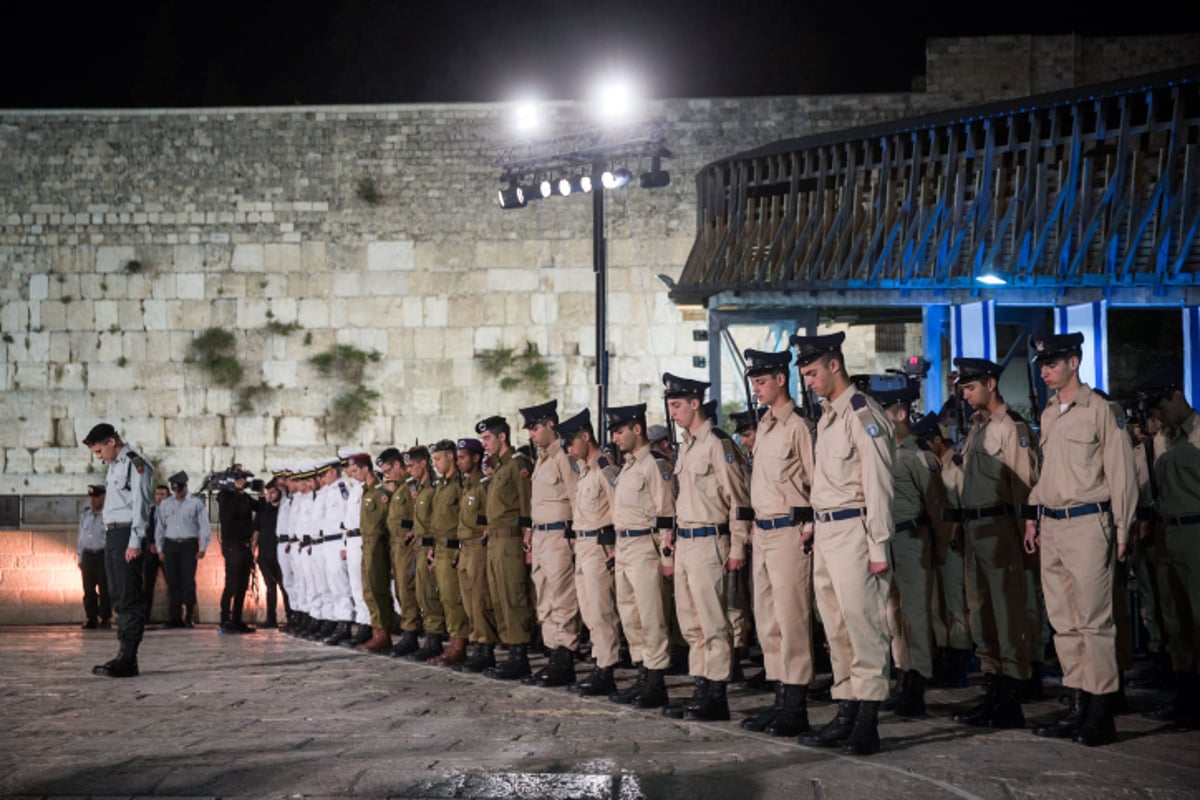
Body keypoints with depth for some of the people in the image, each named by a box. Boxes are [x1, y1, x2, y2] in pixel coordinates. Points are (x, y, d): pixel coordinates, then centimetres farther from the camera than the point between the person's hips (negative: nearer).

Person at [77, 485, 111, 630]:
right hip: (88, 555, 5)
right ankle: (92, 618, 12)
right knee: (88, 590, 6)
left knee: (104, 589, -2)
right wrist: (79, 556, 16)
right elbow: (81, 537, 19)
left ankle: (105, 618, 4)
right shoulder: (85, 515, 14)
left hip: (103, 554, -5)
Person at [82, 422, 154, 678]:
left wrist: (134, 542, -19)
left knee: (129, 598, -10)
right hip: (112, 533, 10)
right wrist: (110, 539, 12)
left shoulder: (135, 464, -8)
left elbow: (140, 504, -14)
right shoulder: (114, 465, 20)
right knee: (118, 597, 10)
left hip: (127, 535, -10)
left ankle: (127, 659, -11)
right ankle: (123, 653, 13)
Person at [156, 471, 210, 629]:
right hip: (171, 544, 3)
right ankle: (175, 617, 5)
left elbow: (204, 526, 1)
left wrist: (203, 548, -4)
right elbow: (160, 527, 16)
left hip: (189, 545, -3)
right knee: (173, 582, 1)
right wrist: (160, 548, 11)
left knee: (188, 581, -8)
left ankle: (189, 617, -2)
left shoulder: (196, 503, 2)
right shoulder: (166, 504, 12)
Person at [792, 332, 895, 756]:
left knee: (862, 624, -7)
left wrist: (878, 549, -17)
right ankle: (846, 715, 19)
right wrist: (817, 530, 15)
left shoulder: (862, 415, -12)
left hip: (853, 531, -9)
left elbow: (878, 485, -15)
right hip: (826, 533, 10)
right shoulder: (827, 415, 16)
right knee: (836, 628, 12)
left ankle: (867, 725, -5)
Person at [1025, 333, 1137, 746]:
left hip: (1087, 524, -8)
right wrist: (1033, 517, 16)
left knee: (1094, 619, -6)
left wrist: (1121, 530, -10)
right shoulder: (1048, 414, 15)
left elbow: (1121, 472, -8)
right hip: (1052, 527, 8)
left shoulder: (1099, 409, -7)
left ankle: (1101, 714, -2)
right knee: (1063, 622, 9)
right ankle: (1079, 708, 16)